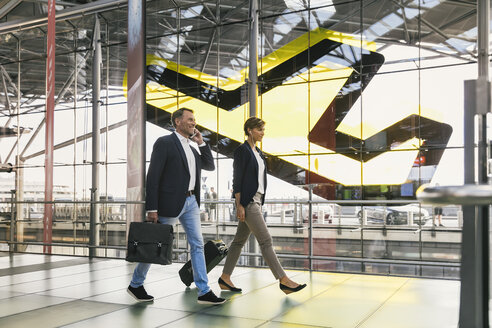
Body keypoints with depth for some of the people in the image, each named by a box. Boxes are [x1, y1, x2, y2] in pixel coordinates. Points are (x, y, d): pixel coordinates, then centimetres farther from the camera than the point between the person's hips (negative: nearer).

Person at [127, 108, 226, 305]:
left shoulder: (190, 148, 17)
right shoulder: (164, 143, -7)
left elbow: (210, 166, 19)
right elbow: (153, 176, -12)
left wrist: (201, 142, 9)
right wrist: (152, 209, -17)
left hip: (191, 202, 7)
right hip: (171, 202, -7)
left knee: (197, 245, 4)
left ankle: (204, 292, 8)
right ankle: (135, 284, 24)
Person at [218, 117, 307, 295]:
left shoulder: (257, 152, 17)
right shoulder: (242, 150, -10)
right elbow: (237, 179, -14)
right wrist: (239, 205, -17)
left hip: (256, 200, 9)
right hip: (247, 201, -9)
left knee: (240, 240, 11)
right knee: (265, 240, -8)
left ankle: (225, 278, 19)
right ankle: (283, 280, -5)